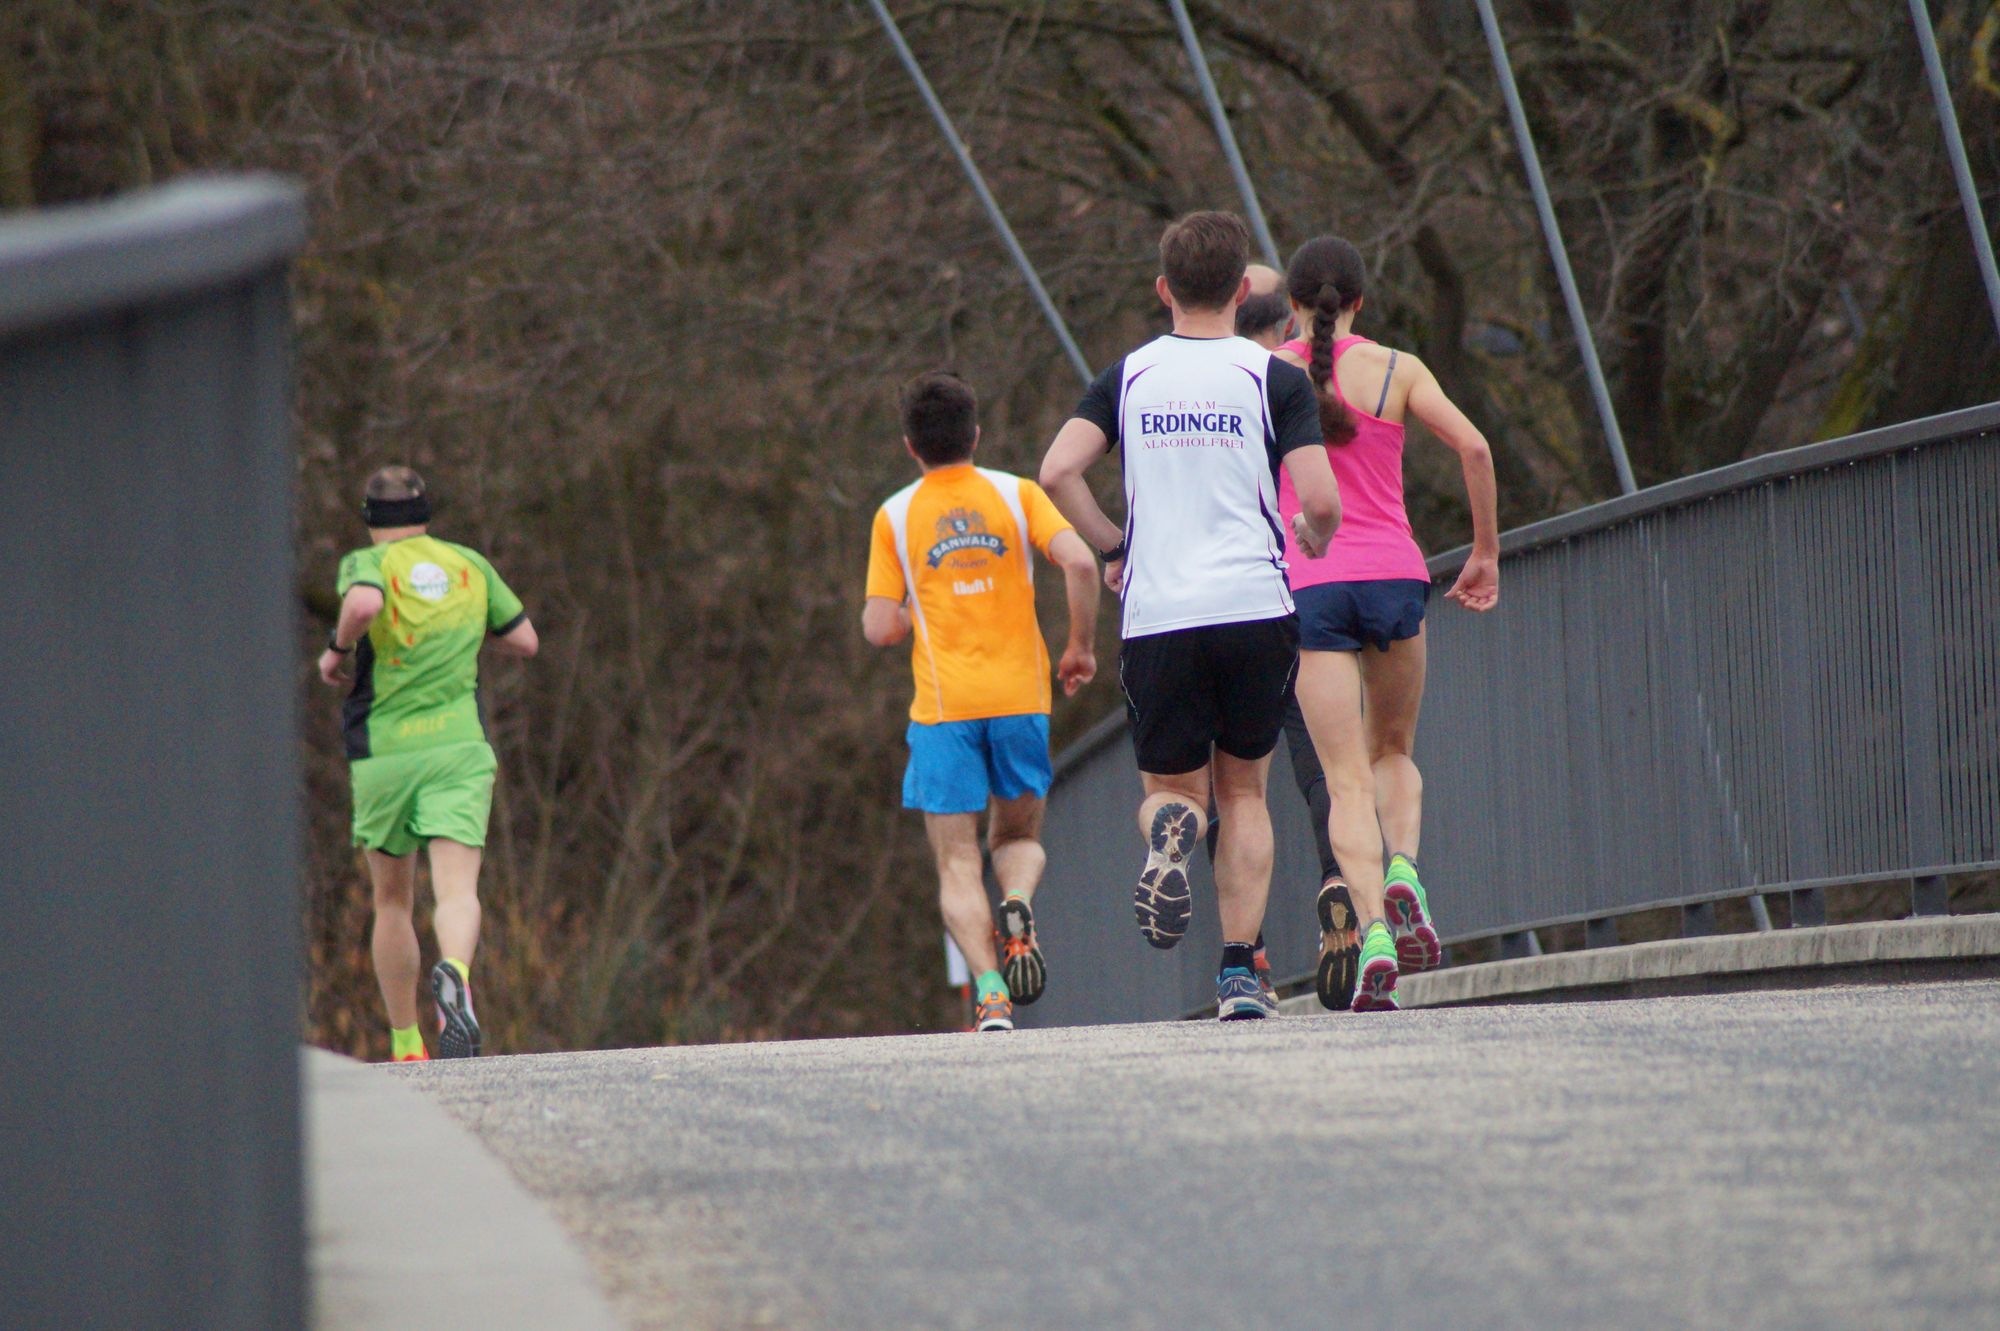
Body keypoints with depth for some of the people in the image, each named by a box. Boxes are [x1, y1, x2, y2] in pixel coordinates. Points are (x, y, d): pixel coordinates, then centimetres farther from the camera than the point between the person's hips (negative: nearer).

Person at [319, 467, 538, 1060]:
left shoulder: (368, 564, -1)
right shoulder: (470, 566, 11)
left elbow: (364, 603, -25)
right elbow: (525, 639, 19)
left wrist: (338, 646, -6)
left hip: (383, 751, -1)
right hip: (459, 745, 1)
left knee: (393, 901, 15)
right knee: (458, 892, -13)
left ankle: (405, 1047, 17)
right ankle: (454, 975, -46)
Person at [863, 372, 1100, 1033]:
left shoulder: (895, 516, 3)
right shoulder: (1015, 494, 4)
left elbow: (881, 628, -2)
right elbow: (1079, 562, -11)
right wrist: (1082, 646, 3)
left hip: (943, 706, -1)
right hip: (1020, 696, 1)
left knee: (957, 864, 2)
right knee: (1019, 837, 20)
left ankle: (989, 989, -18)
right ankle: (1018, 907, -14)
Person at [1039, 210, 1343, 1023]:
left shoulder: (1128, 376, 8)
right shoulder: (1273, 378, 1)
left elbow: (1057, 472, -4)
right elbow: (1320, 500, -8)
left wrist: (1112, 548, 11)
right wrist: (1315, 550, 15)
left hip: (1157, 614, 1)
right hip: (1255, 605, -1)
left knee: (1172, 787, 14)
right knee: (1244, 789, 14)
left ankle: (1169, 833, -25)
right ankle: (1240, 972, 4)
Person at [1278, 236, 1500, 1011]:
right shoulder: (1397, 369, 5)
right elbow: (1473, 447, -5)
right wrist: (1486, 555, 4)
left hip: (1312, 587, -1)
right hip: (1394, 575, 1)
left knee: (1347, 781, -1)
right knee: (1393, 752, 21)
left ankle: (1372, 930, -20)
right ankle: (1403, 874, -7)